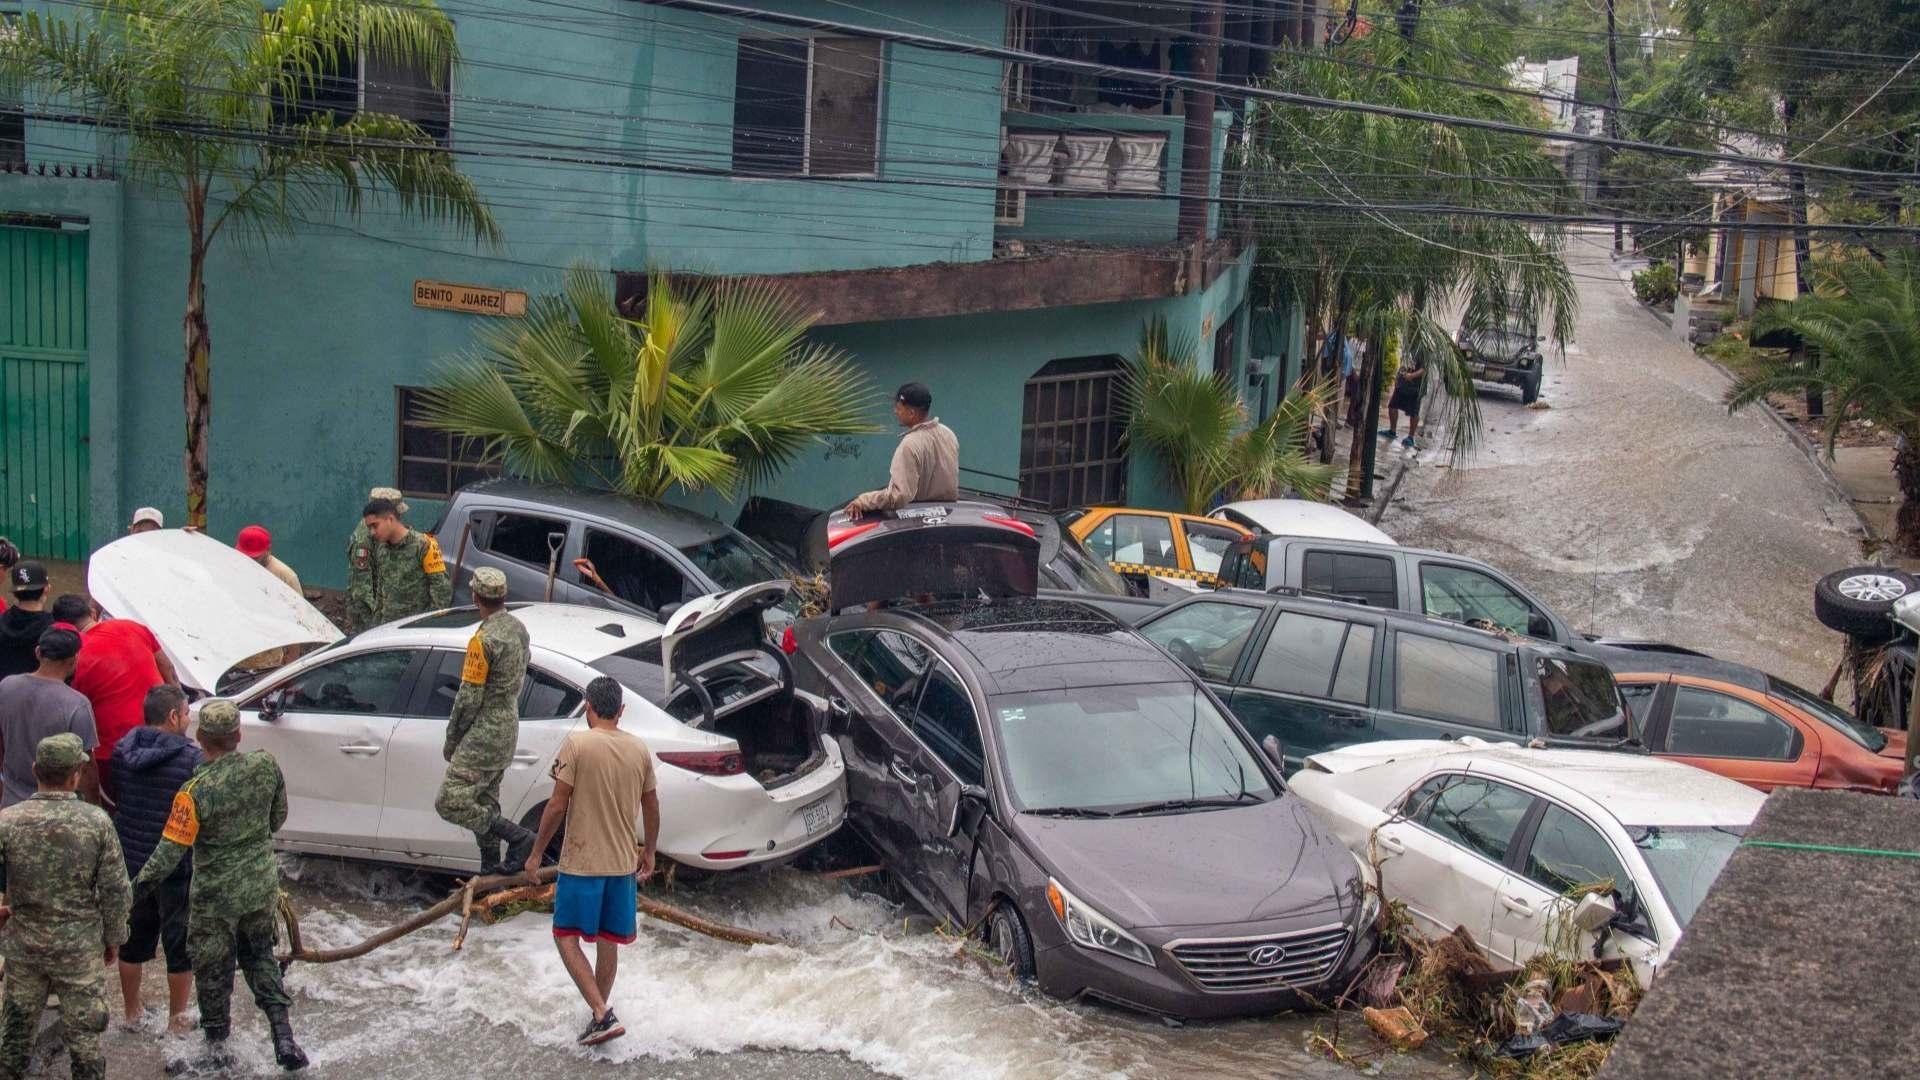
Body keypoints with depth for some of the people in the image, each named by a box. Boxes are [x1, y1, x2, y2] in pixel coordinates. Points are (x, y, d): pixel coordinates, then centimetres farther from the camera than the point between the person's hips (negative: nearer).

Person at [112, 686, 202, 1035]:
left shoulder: (122, 750, -1)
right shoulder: (191, 758, -19)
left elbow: (115, 800, 10)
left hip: (130, 861, 5)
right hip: (177, 866, -5)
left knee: (133, 939, 20)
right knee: (181, 943, 11)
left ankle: (131, 1012, 33)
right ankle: (177, 1019, 20)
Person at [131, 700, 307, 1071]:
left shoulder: (196, 792, -24)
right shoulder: (266, 766, -11)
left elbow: (169, 852, -22)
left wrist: (136, 890, -13)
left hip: (215, 895, -5)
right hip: (262, 885, 5)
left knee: (213, 969, 14)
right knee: (260, 955, 22)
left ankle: (217, 1047, 26)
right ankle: (284, 1038, 17)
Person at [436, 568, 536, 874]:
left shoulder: (484, 640, -21)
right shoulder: (518, 629, 6)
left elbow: (469, 698, -18)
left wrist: (451, 740, -6)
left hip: (484, 733, -9)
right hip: (508, 726, 9)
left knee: (450, 802, -8)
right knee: (485, 801, 17)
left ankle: (519, 837, -11)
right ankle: (491, 866, 21)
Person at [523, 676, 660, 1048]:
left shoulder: (577, 744, -12)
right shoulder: (639, 749, 3)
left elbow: (557, 805, -13)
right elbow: (652, 807, 11)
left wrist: (537, 853, -3)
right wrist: (649, 851, 25)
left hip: (581, 863, -5)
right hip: (623, 863, 5)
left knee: (566, 937, 4)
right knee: (608, 941, 16)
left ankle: (602, 1014, -8)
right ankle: (601, 1014, 25)